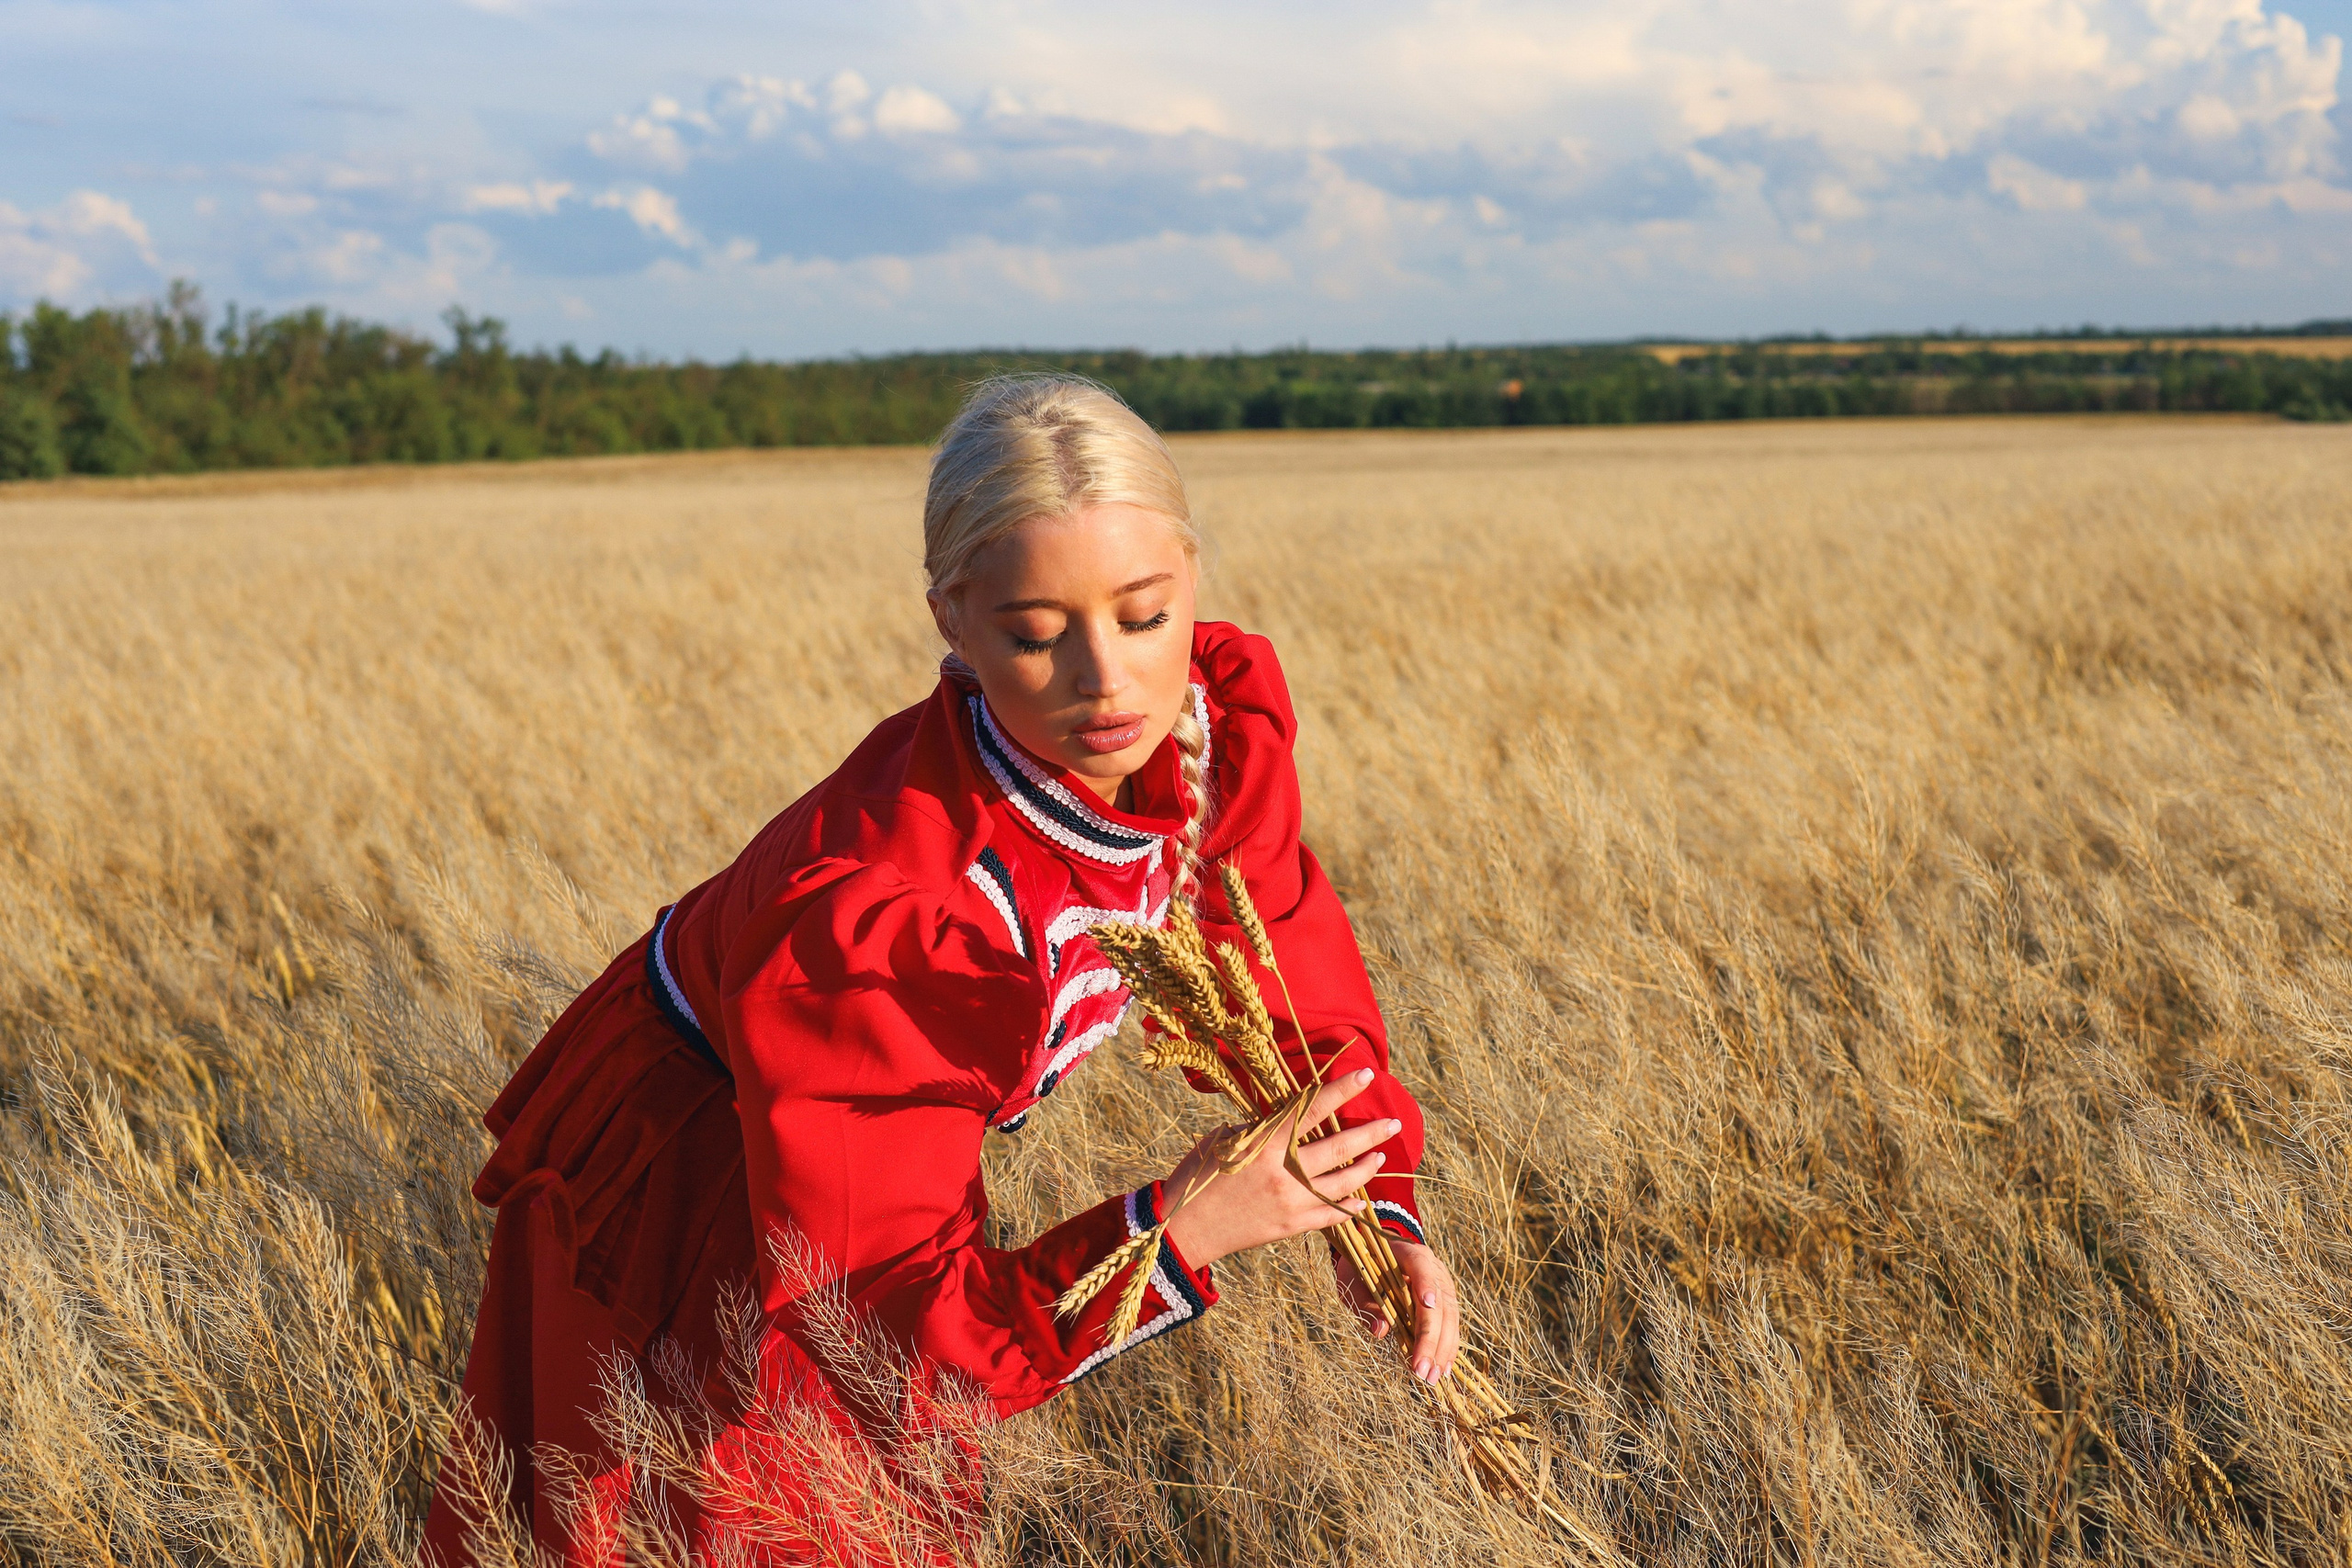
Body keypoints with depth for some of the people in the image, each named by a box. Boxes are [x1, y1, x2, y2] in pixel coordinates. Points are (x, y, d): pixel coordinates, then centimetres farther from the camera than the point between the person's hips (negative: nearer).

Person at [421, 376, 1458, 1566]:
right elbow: (882, 1330, -37)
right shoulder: (869, 919, -43)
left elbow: (1284, 968, -5)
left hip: (894, 1134, 6)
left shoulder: (1223, 715, -24)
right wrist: (1173, 1233, -46)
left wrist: (1372, 1210, -19)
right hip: (679, 1184, -6)